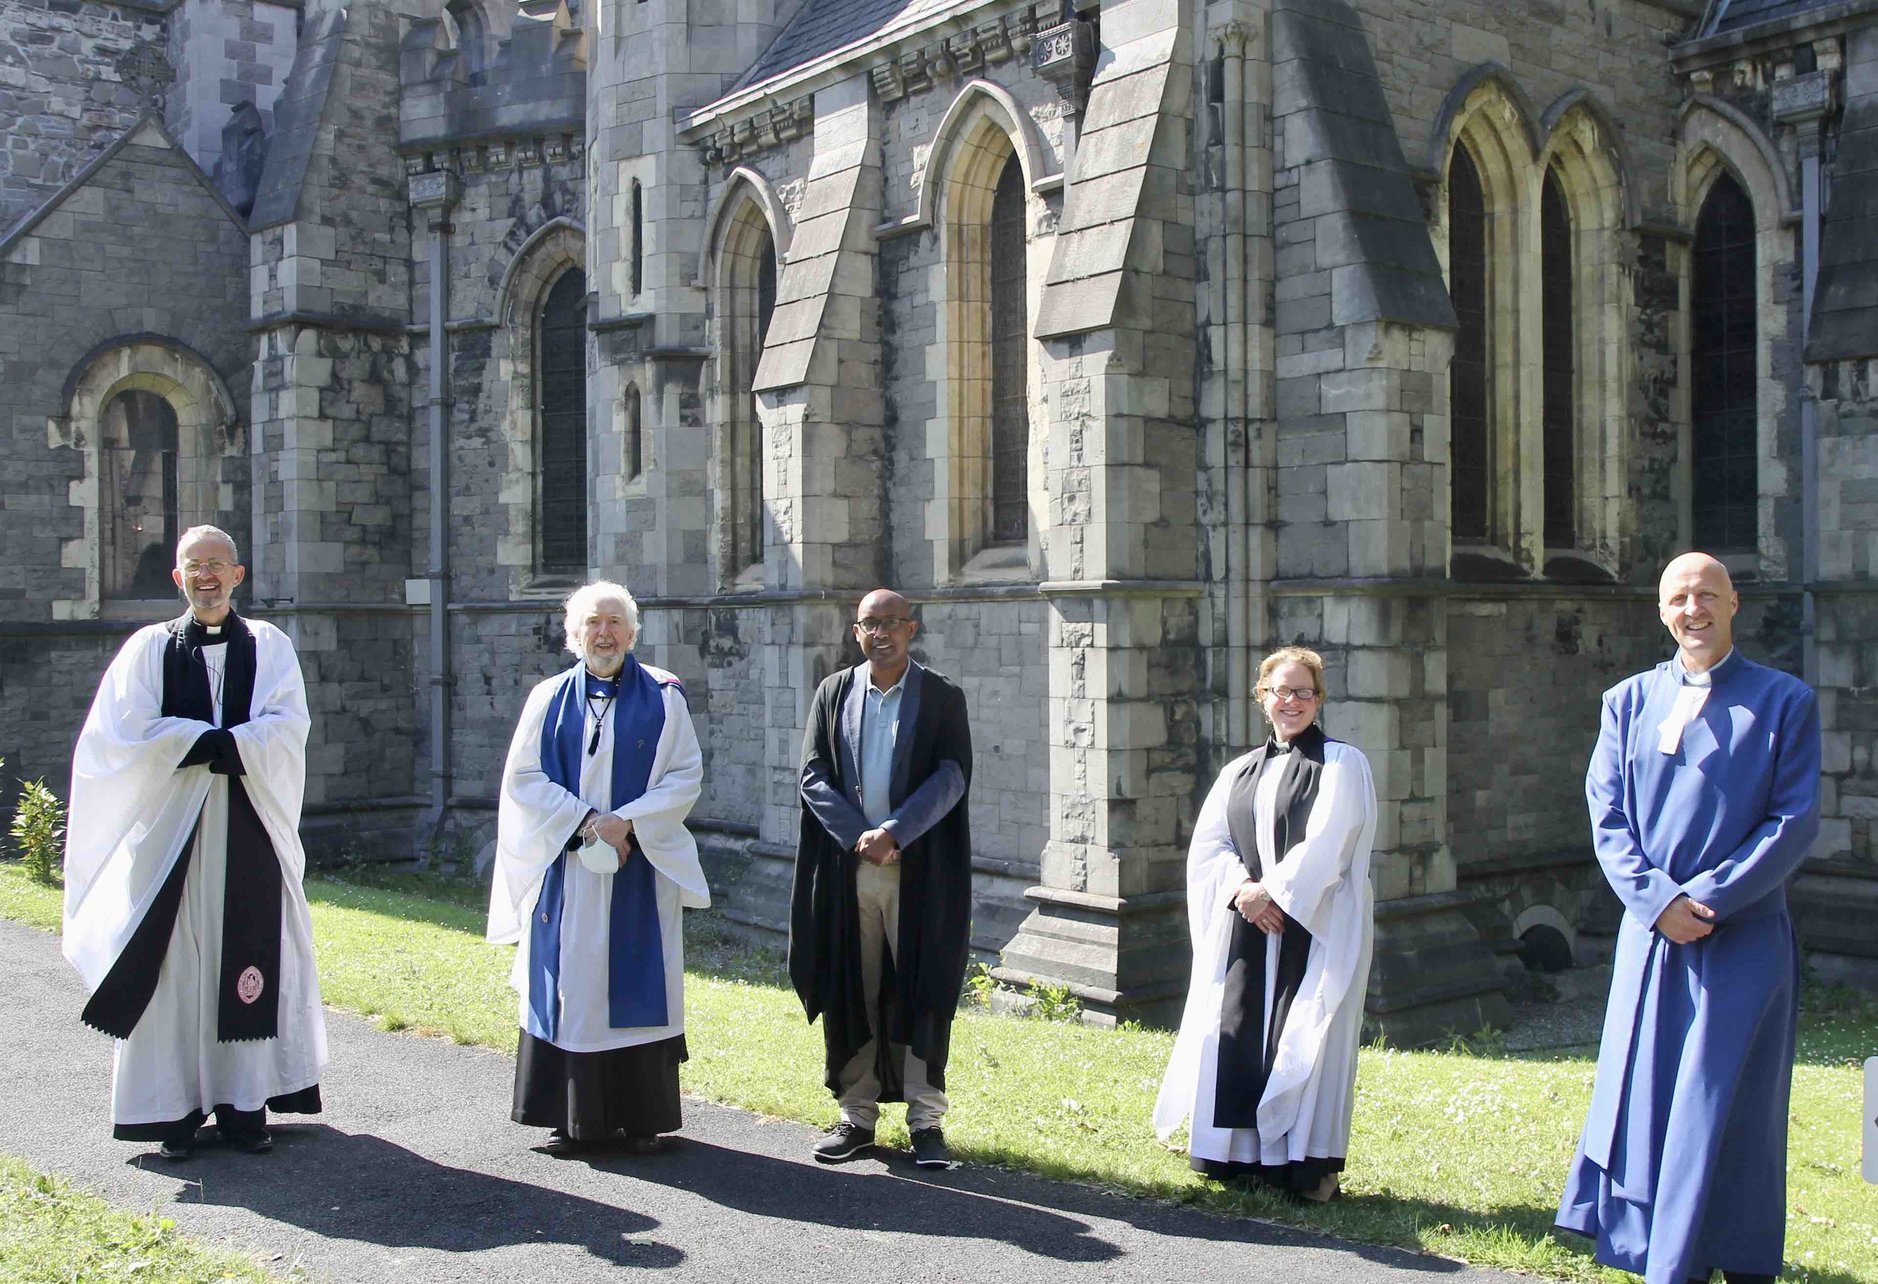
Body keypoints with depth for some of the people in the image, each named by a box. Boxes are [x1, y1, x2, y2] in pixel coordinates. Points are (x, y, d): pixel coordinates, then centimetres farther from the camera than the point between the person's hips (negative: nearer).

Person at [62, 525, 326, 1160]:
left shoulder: (270, 647, 8)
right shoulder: (150, 649, 8)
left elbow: (287, 728, -6)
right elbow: (126, 734, -5)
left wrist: (193, 743, -14)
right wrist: (223, 740, -11)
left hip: (250, 833, 0)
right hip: (168, 830, 0)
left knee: (249, 966, 1)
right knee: (174, 969, 0)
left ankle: (244, 1105, 8)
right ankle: (175, 1108, 7)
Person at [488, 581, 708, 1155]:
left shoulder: (663, 698, 4)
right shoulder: (550, 698, 7)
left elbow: (686, 775, -1)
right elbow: (523, 776, 2)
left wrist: (628, 821, -14)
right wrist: (585, 821, -11)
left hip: (641, 868, -1)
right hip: (565, 868, 1)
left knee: (639, 986, 0)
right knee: (569, 985, 2)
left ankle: (642, 1117, 8)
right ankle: (573, 1118, 11)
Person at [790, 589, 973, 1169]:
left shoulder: (942, 698, 3)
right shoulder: (834, 693, 9)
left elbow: (952, 777, -6)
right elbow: (814, 775, 2)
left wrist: (894, 833, -17)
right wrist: (860, 837, -11)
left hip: (920, 869, -2)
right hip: (846, 866, 2)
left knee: (921, 992, 0)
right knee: (851, 992, 6)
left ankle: (926, 1120, 8)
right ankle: (857, 1115, 16)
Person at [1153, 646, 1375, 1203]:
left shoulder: (1342, 764, 1)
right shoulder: (1240, 771, 15)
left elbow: (1326, 844, -11)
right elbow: (1208, 845, 6)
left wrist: (1272, 891, -16)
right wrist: (1243, 889, -12)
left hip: (1315, 926, -4)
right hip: (1244, 928, 5)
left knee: (1301, 1040, -6)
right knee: (1235, 1035, 2)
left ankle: (1304, 1163, 3)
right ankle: (1240, 1153, 13)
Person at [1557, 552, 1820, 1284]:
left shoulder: (1784, 701, 0)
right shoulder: (1628, 701, 9)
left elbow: (1795, 821, -5)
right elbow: (1606, 814, 4)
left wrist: (1707, 896, -13)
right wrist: (1657, 899, -10)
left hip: (1744, 940, -3)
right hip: (1650, 934, 3)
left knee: (1726, 1106, -1)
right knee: (1645, 1097, 6)